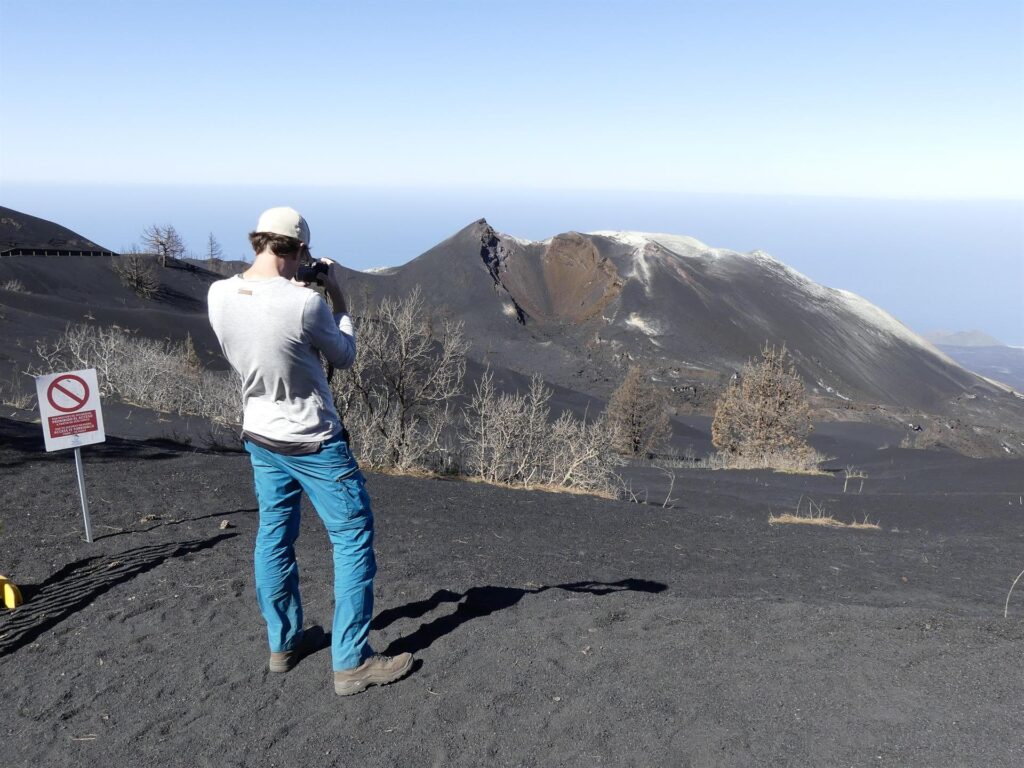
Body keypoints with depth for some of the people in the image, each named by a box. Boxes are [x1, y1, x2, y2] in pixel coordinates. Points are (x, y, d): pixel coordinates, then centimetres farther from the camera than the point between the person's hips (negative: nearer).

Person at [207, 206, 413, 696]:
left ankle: (284, 643, 33)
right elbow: (344, 357, -8)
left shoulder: (219, 295, -7)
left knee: (273, 537, 18)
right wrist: (337, 295, -1)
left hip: (260, 438, 7)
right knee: (353, 539, 5)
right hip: (314, 443, -7)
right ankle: (351, 662, 10)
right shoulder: (305, 303, -26)